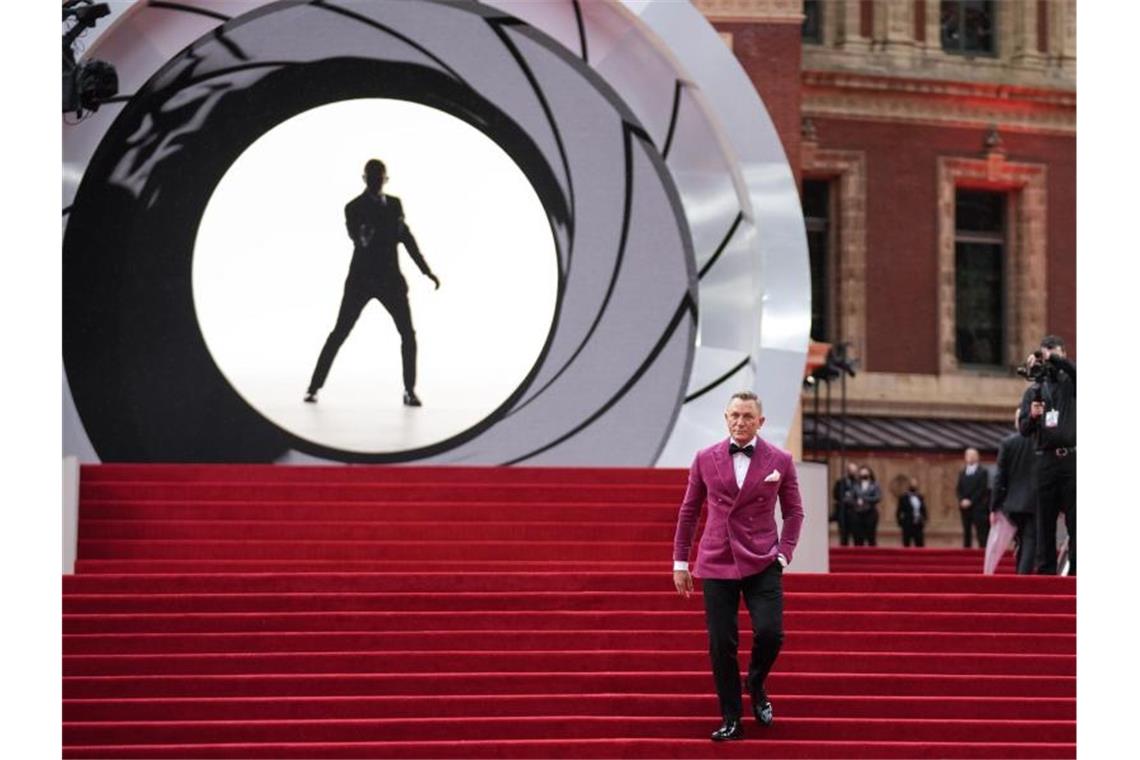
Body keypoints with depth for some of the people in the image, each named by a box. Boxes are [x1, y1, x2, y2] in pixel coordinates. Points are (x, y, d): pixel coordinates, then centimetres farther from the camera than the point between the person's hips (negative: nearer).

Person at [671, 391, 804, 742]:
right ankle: (731, 721, 10)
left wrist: (784, 554, -3)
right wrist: (680, 561, 9)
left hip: (762, 564, -1)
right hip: (716, 563, 1)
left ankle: (756, 685, 16)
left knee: (769, 633, -16)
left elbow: (794, 512, 9)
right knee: (721, 645, -1)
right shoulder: (706, 459, 3)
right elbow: (688, 511, 10)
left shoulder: (779, 461, 1)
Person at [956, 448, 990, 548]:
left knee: (981, 533, -10)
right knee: (966, 532, 5)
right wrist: (962, 501, -6)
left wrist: (970, 501, -13)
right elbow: (959, 490, 13)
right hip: (964, 506, 5)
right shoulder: (962, 473, 17)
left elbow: (982, 489, -8)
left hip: (977, 506, -5)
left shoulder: (983, 472, 0)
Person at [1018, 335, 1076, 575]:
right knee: (1045, 519, 0)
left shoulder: (1070, 383, 10)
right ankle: (1046, 568, 1)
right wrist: (1032, 416, -14)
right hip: (1046, 461, 2)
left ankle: (1075, 567, -5)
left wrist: (1054, 360, -25)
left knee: (1074, 518, -4)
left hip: (1071, 458, -2)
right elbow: (1024, 430, 6)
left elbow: (1074, 370, -15)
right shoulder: (1034, 391, 14)